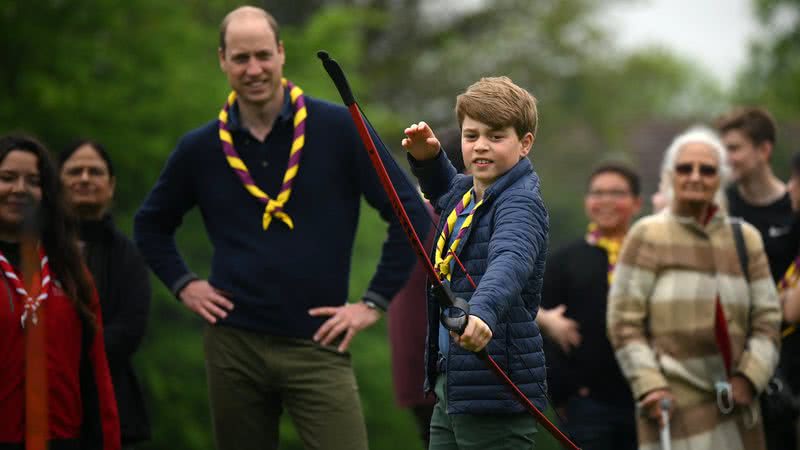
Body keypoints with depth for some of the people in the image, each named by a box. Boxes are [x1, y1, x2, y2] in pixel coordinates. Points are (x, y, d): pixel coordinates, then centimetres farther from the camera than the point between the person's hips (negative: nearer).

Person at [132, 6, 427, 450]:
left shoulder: (339, 129, -4)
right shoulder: (200, 148, 5)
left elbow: (409, 212, -1)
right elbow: (150, 225, 21)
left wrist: (374, 301, -4)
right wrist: (183, 285, 7)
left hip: (316, 343, -3)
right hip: (233, 344, 3)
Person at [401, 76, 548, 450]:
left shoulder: (521, 203, -15)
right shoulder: (464, 192, 12)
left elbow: (511, 260, -35)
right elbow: (444, 191, 38)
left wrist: (484, 310, -55)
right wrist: (427, 159, 15)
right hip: (449, 384, 9)